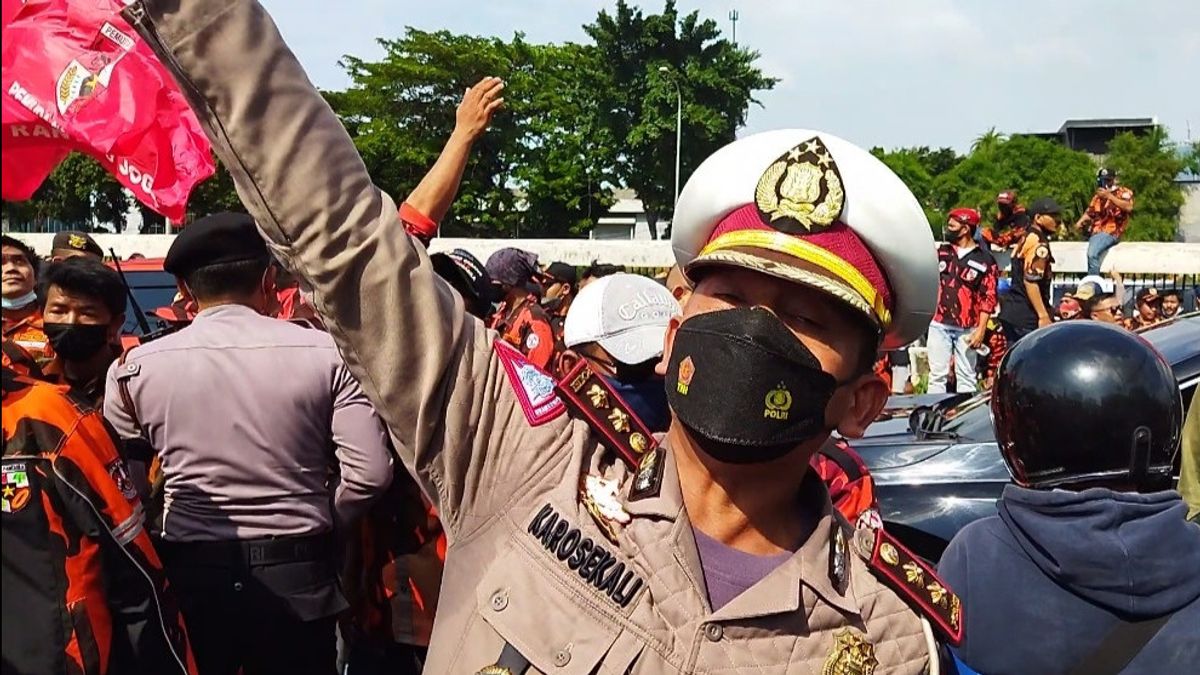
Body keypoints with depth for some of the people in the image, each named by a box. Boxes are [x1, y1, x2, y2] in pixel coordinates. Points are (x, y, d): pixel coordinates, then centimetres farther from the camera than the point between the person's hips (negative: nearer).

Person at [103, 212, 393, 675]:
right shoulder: (326, 352, -10)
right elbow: (369, 473, -12)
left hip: (189, 574, 1)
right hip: (297, 576, 0)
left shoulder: (136, 367, -6)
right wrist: (322, 521, 5)